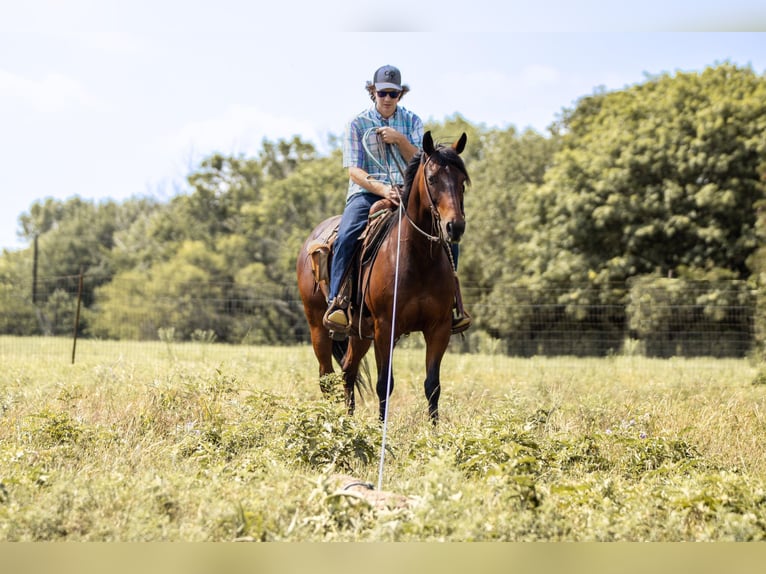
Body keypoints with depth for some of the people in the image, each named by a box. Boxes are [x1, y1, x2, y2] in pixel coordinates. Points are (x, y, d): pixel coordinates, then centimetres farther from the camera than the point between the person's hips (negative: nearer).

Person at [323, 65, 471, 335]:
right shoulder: (357, 124, 1)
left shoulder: (412, 121, 11)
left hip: (407, 193, 3)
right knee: (346, 236, -34)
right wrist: (382, 189, -26)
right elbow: (354, 170, -8)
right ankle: (336, 302, -29)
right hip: (366, 193, -3)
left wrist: (400, 140, -15)